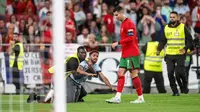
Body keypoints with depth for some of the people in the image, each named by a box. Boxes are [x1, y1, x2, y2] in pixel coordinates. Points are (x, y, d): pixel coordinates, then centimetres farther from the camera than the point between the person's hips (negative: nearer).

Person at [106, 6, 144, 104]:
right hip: (125, 54, 10)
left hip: (132, 54, -10)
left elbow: (131, 38, -22)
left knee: (134, 74, -5)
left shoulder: (129, 23, -13)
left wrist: (118, 43, -20)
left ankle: (140, 98, 2)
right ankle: (118, 97, -3)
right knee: (121, 73, 2)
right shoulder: (123, 24, 17)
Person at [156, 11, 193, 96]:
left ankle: (185, 85, 14)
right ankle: (175, 91, 7)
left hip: (180, 54, -4)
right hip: (169, 55, 4)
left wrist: (185, 48, -14)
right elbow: (163, 41, 16)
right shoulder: (166, 28, 11)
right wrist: (159, 49, -1)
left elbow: (189, 40, 2)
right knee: (170, 73, -3)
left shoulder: (182, 27, 1)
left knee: (179, 72, -14)